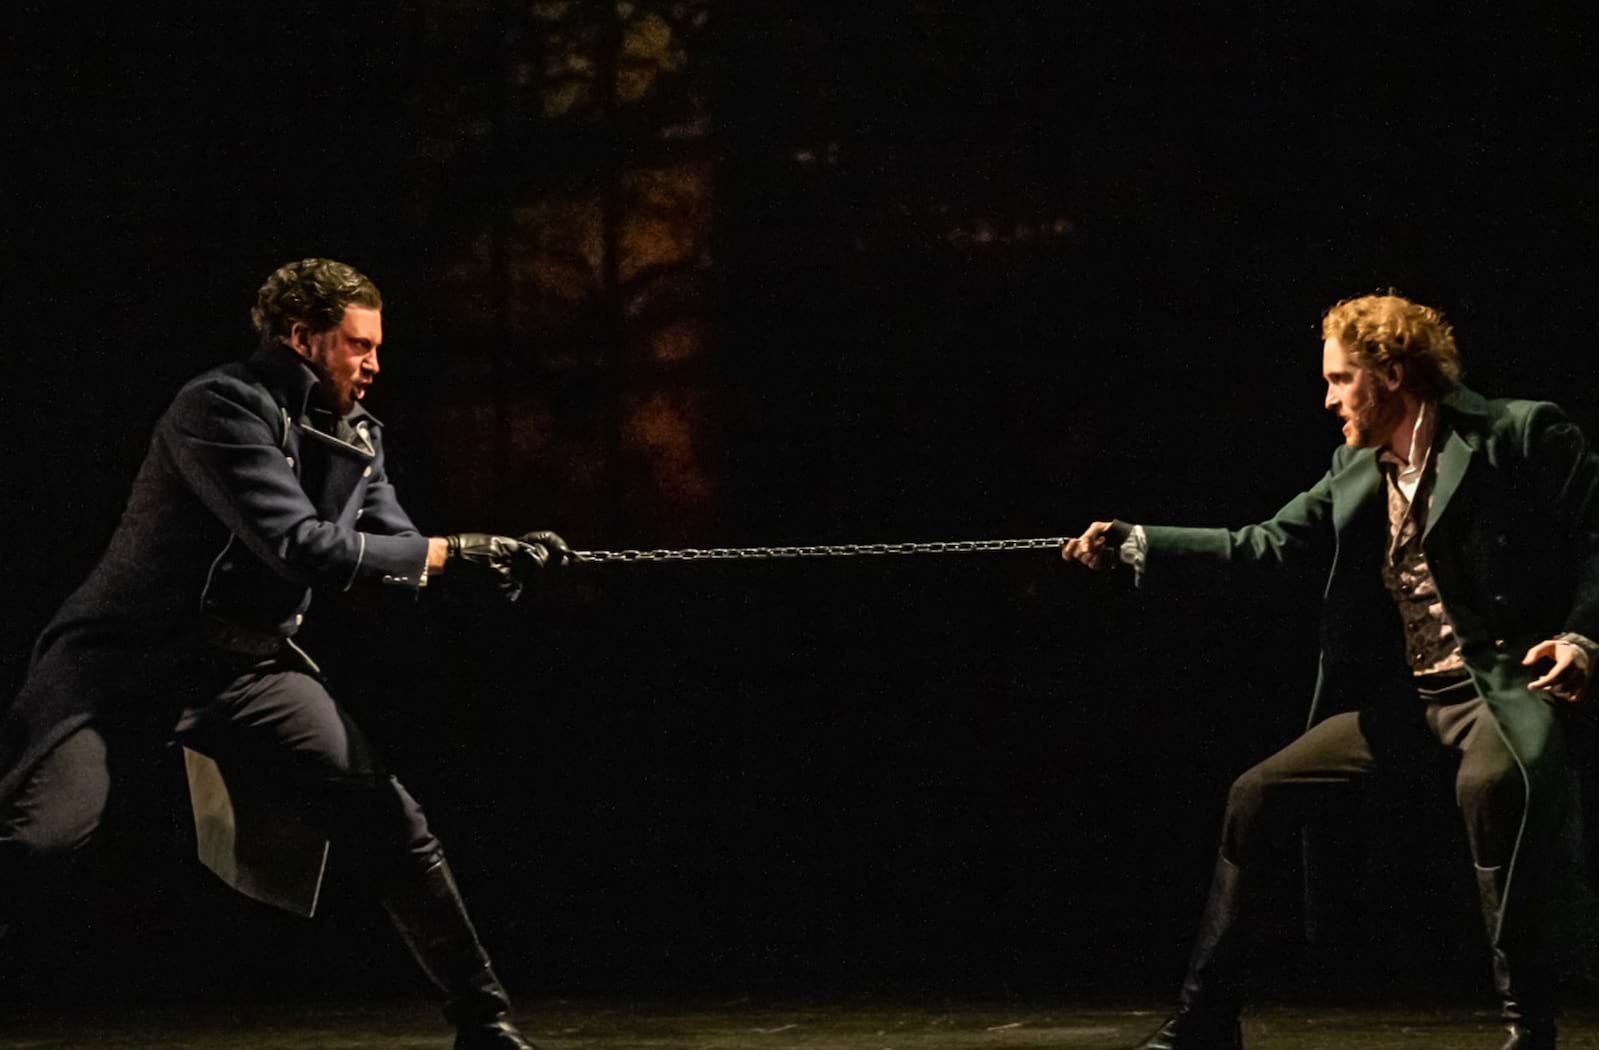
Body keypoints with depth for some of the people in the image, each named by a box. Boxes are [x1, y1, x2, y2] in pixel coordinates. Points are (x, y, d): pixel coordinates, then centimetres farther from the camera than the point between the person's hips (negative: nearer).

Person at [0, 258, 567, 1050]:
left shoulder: (356, 437, 10)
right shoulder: (223, 407, -15)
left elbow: (397, 558, 10)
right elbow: (302, 548, -23)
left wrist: (498, 562, -9)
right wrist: (454, 554, -19)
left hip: (250, 664, 7)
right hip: (123, 658, -7)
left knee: (387, 823, -4)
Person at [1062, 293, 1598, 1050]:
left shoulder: (1520, 435, -8)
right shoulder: (1356, 471, 12)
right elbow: (1266, 545, 12)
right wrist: (1133, 545, 6)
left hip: (1505, 682, -8)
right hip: (1404, 697, 8)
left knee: (1492, 783, -39)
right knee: (1255, 798, 5)